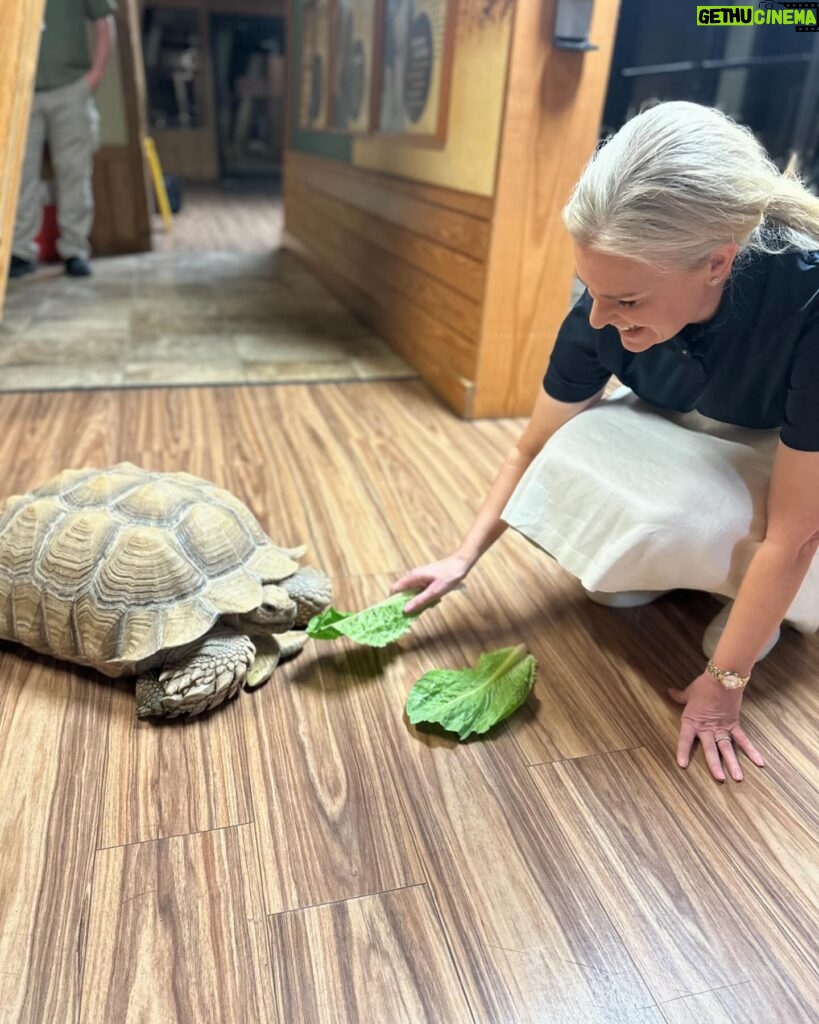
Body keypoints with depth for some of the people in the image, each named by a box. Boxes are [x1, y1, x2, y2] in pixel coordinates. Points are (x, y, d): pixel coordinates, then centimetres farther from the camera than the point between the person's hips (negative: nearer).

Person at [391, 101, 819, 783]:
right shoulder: (605, 310, -26)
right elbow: (533, 449, -11)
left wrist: (724, 681, -25)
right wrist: (464, 558, -13)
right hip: (685, 440, 3)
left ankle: (751, 593, -1)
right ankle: (687, 560, 6)